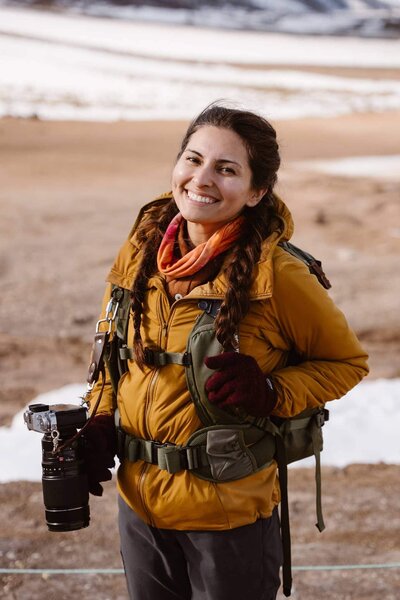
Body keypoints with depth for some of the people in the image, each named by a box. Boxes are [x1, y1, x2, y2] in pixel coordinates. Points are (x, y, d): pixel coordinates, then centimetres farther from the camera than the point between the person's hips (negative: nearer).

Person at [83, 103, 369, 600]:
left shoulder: (276, 275, -18)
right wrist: (101, 420, 0)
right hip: (138, 502, 5)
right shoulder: (142, 251, -3)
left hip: (229, 517, -5)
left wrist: (270, 394, -20)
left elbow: (346, 361, -5)